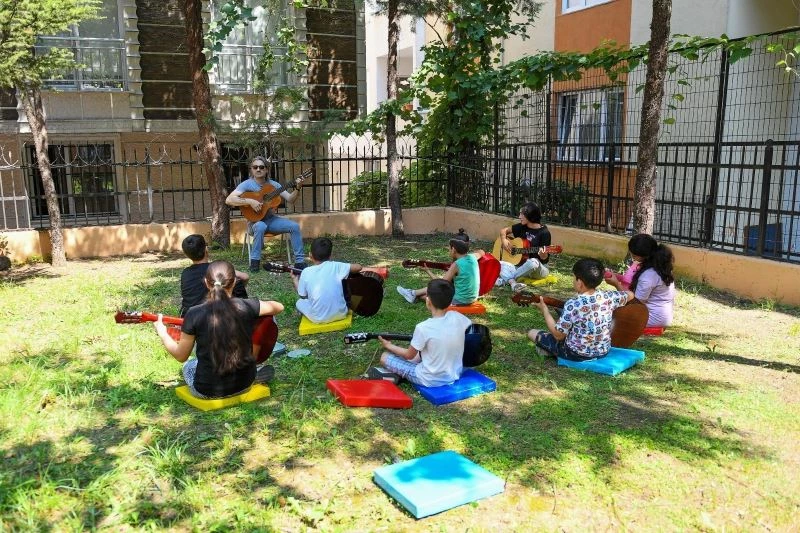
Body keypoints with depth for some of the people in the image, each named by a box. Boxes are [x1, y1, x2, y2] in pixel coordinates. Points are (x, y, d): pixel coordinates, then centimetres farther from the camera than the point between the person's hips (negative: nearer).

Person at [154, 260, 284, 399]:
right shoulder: (246, 307, -14)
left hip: (207, 390, -3)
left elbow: (181, 356, -5)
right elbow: (279, 307, 6)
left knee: (188, 365, 33)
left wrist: (162, 334, 11)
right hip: (244, 384, 4)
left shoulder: (194, 314, -17)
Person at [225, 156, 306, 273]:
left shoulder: (273, 184, 5)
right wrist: (250, 201, -29)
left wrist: (297, 189, -18)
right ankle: (255, 261, -24)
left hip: (271, 219, 4)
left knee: (294, 226, -17)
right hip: (255, 220, -4)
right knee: (260, 226, -39)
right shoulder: (247, 184, -8)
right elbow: (229, 200, -20)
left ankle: (300, 261, -12)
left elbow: (290, 199, 1)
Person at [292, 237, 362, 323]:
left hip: (318, 318, -1)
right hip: (340, 313, 1)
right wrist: (345, 268, 17)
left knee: (299, 303, 27)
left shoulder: (306, 272, -6)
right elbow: (358, 267, -3)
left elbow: (302, 296, 5)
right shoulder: (335, 266, -7)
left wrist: (295, 280, 22)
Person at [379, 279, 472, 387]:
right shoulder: (458, 317, -12)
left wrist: (388, 345, 9)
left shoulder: (423, 328, -25)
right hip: (455, 374, 5)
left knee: (385, 357, 6)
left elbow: (409, 355, -8)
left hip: (430, 380, -5)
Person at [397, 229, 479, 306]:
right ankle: (414, 293, 31)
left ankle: (414, 294, 36)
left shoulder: (456, 265, -20)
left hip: (460, 301, -7)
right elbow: (481, 252, 24)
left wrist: (428, 270, 1)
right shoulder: (473, 257, -2)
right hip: (472, 298, 7)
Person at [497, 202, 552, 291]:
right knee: (500, 264, -19)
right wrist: (504, 240, -4)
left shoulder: (544, 233, -12)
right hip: (521, 265, 5)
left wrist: (543, 254, -35)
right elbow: (504, 230, 16)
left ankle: (504, 280, -27)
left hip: (539, 268, -5)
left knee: (533, 262, -41)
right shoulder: (522, 227, 4)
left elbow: (544, 258, -12)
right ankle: (513, 283, -44)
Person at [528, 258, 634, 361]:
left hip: (576, 354, -6)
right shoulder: (608, 297, -10)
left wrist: (544, 309, -11)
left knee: (532, 333, 7)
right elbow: (630, 295, 11)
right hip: (603, 352, 6)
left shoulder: (572, 304, -25)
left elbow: (558, 335, -19)